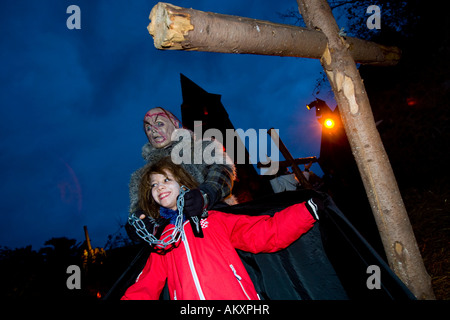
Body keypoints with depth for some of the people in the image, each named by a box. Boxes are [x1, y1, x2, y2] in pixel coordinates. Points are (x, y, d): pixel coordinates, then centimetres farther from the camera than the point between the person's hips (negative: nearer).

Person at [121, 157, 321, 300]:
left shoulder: (214, 219, 21)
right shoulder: (161, 242, 25)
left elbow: (266, 233, 14)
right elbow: (144, 288, 17)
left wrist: (307, 211, 4)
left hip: (235, 295, -1)